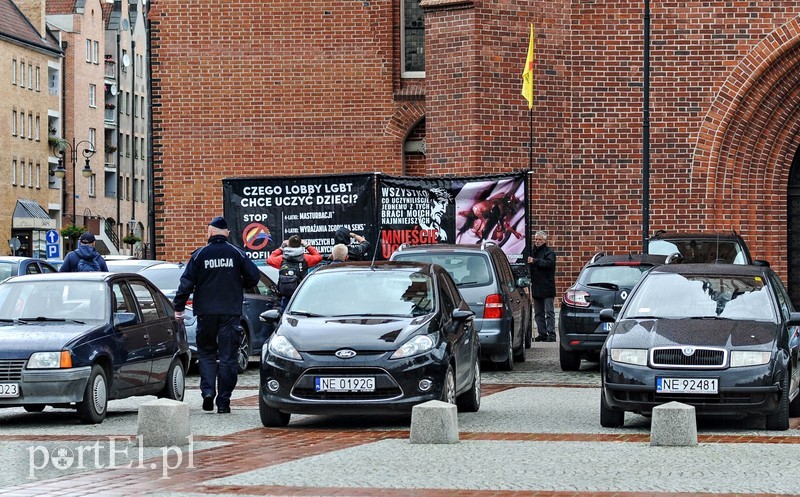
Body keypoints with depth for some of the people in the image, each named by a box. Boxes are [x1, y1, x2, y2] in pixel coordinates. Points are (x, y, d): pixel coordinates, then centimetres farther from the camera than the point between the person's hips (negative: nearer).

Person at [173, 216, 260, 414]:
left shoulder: (200, 254, -1)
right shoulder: (236, 253, 1)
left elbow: (187, 283, -3)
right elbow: (254, 276, -1)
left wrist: (179, 308, 4)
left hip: (206, 312, 0)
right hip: (231, 312, 0)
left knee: (206, 353, 13)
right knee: (227, 357, 4)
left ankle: (208, 391, -6)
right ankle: (223, 401, 1)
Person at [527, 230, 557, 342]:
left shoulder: (549, 252, -5)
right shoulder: (533, 251, 16)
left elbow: (549, 263, -23)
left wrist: (535, 261, -29)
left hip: (547, 287, -8)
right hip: (536, 287, 8)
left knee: (549, 312, -6)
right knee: (538, 313, 10)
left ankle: (551, 334, -7)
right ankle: (542, 333, 14)